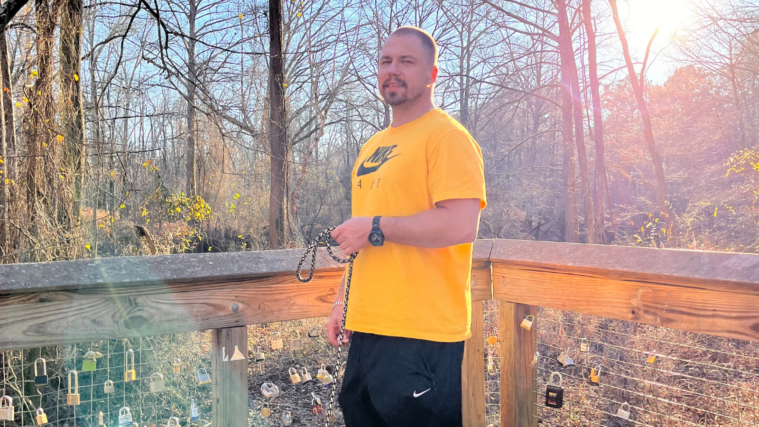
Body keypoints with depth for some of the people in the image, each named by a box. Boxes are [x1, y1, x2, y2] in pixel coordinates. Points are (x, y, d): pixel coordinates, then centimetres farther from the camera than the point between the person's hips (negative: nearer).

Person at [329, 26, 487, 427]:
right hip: (368, 326, 9)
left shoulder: (446, 136, -10)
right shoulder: (372, 147, 17)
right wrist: (342, 302, 18)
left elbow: (460, 225, -23)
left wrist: (376, 228, -16)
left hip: (421, 333, -8)